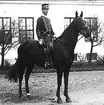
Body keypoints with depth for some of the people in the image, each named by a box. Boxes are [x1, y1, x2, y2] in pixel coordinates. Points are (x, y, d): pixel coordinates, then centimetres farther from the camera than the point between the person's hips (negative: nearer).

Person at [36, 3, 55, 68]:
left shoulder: (48, 19, 22)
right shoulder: (40, 19, -1)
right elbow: (38, 29, -7)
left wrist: (53, 35, 11)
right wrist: (40, 38, -15)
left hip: (49, 36, 9)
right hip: (44, 37, -9)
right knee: (49, 45, -30)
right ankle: (47, 62, -32)